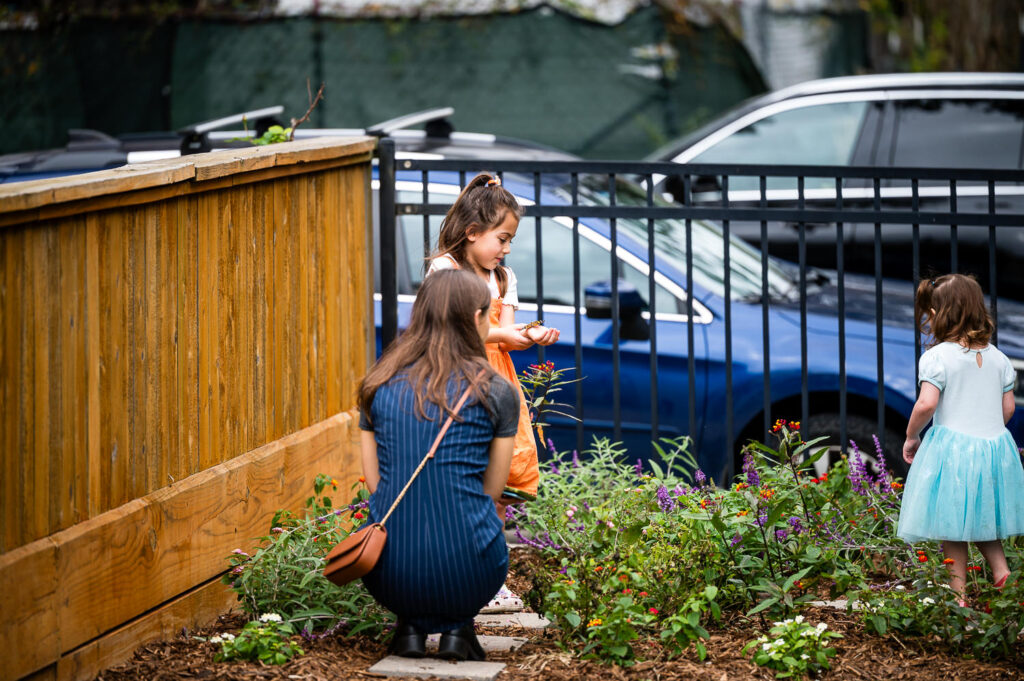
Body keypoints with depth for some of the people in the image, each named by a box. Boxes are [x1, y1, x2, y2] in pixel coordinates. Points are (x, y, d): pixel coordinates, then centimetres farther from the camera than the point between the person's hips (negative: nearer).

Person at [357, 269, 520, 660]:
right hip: (466, 576, -2)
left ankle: (410, 623, 13)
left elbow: (374, 480, 13)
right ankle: (457, 626, 10)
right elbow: (492, 490, 9)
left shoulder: (379, 385, 7)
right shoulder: (496, 392, 0)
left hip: (389, 578, 2)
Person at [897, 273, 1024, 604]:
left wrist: (911, 436, -5)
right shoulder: (997, 357, 7)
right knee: (982, 515, 22)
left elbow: (926, 403, -20)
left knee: (952, 526, 3)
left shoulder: (937, 356, -12)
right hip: (995, 447, 6)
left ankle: (959, 593, 4)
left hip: (951, 449, -6)